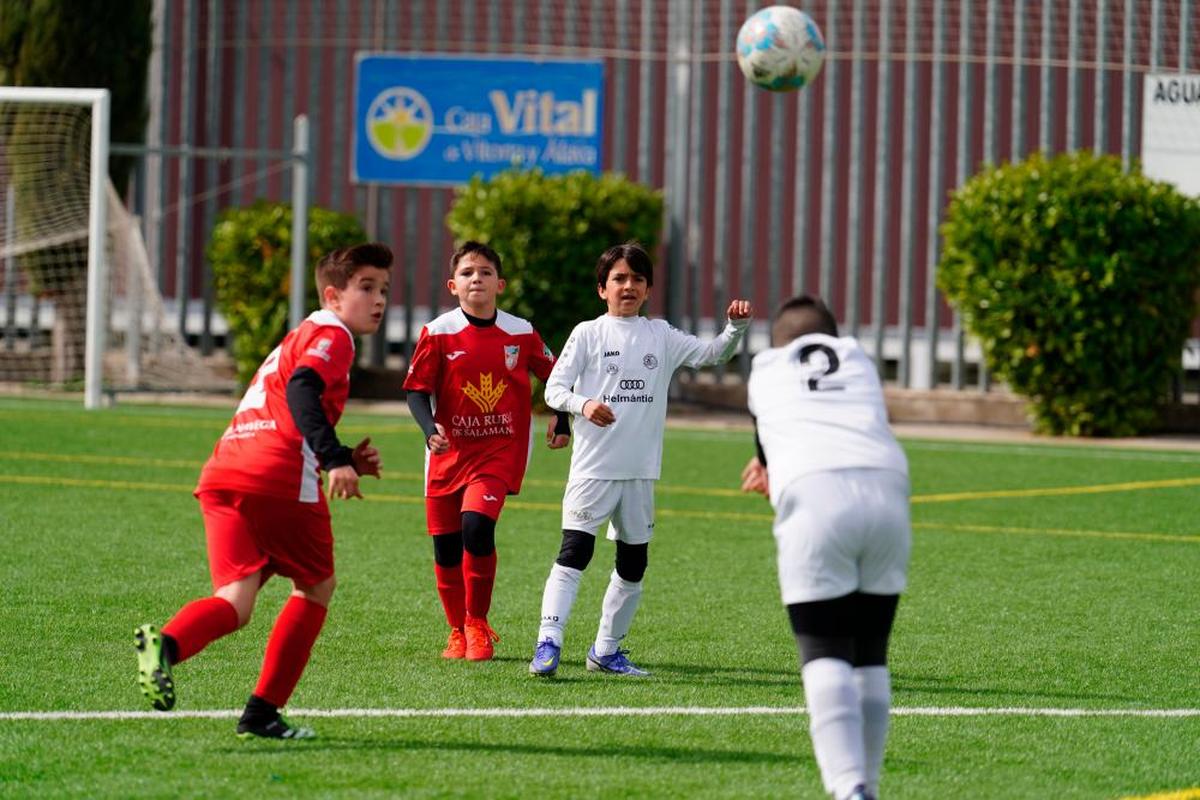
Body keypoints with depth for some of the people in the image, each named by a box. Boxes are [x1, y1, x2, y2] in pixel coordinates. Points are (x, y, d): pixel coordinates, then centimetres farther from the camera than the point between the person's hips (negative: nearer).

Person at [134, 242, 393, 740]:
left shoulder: (298, 338, 34)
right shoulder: (332, 335, 4)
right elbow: (302, 391, -16)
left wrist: (345, 459, 30)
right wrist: (335, 460, -25)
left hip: (221, 477, 7)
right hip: (278, 479, -7)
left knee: (236, 600, -4)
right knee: (316, 587, 13)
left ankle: (166, 644, -36)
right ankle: (262, 713, 10)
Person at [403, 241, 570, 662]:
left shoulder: (520, 333, 2)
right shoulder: (438, 333, -4)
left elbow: (553, 374, 18)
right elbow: (417, 391, -4)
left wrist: (561, 420, 12)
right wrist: (430, 429, -20)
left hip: (499, 453, -1)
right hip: (449, 452, 1)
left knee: (477, 525, -23)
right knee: (446, 545, 4)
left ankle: (477, 624, -8)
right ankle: (458, 632, 23)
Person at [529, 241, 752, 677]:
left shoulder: (660, 336, 11)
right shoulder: (588, 333, 0)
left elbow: (713, 353, 9)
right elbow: (554, 388, -5)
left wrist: (736, 326, -10)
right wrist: (583, 404, -26)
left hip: (641, 471, 5)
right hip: (593, 466, -5)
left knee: (633, 563, 10)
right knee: (573, 554, -16)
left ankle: (606, 650, 22)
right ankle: (548, 644, -21)